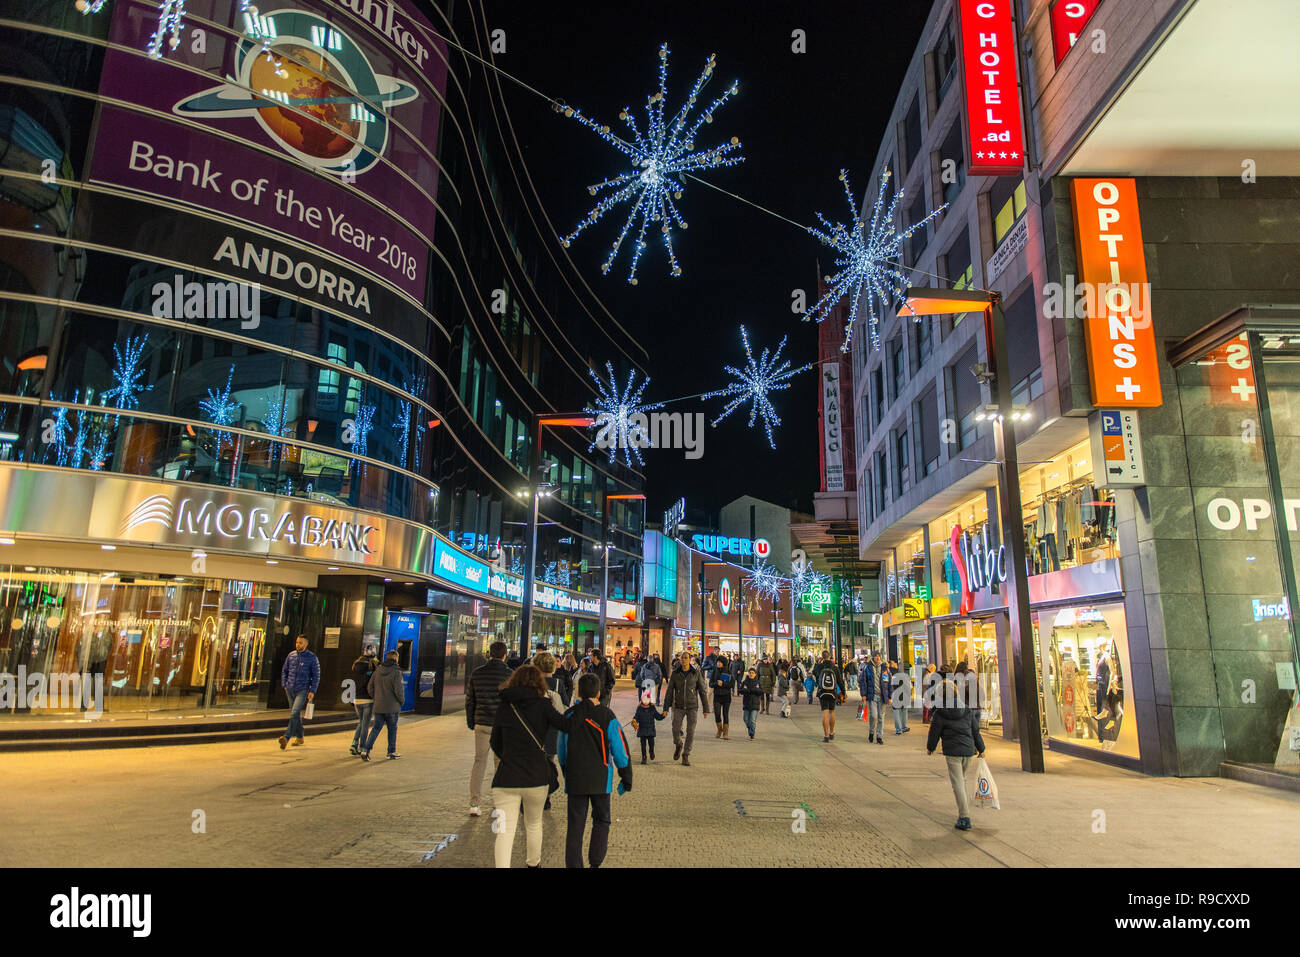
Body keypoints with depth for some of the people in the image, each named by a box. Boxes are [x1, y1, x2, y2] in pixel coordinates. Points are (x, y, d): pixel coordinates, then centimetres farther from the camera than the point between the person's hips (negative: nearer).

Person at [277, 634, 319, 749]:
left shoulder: (312, 658, -4)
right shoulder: (291, 655, 7)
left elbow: (316, 675, -2)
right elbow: (284, 671, 17)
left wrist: (312, 691, -8)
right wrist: (284, 684, 6)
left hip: (302, 690, -5)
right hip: (290, 689, 5)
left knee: (294, 713, -18)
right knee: (295, 714, 13)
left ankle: (286, 737, -23)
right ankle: (299, 737, 24)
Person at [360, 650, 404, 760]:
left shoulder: (377, 670, 3)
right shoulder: (396, 672, -14)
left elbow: (370, 687, 5)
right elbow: (398, 689, -18)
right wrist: (401, 701, 0)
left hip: (379, 706, 4)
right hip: (392, 706, -4)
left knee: (376, 728, 11)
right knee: (392, 729, 10)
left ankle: (366, 749, -3)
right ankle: (391, 752, 17)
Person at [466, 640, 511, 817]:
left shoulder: (477, 673, 2)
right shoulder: (510, 674, -7)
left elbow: (469, 700, 7)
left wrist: (471, 723, 16)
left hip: (482, 724, 2)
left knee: (479, 762, 8)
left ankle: (474, 804, 3)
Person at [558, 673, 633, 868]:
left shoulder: (569, 716, -1)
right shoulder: (607, 716, -7)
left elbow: (562, 750, 7)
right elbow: (620, 749, -5)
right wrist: (626, 778, 6)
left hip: (574, 779, 1)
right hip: (600, 780, -1)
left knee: (575, 825, 8)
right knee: (601, 821, 15)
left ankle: (573, 863, 7)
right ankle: (595, 862, 9)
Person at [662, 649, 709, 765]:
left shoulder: (696, 673, -7)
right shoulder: (675, 673, -4)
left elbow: (702, 691, -3)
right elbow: (669, 691, 0)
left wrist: (706, 709, -5)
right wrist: (665, 708, -3)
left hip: (692, 707, -1)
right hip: (679, 707, 1)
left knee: (690, 732, -6)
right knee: (676, 730, -7)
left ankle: (685, 757, 7)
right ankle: (678, 745, 26)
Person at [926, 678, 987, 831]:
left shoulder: (939, 713, -7)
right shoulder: (968, 710, 5)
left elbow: (934, 732, 1)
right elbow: (975, 731, 11)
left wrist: (929, 747, 18)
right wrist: (980, 748, 24)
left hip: (952, 751, -5)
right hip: (968, 750, 5)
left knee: (957, 784, -2)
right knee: (962, 780, 21)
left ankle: (964, 818, -6)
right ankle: (965, 811, 27)